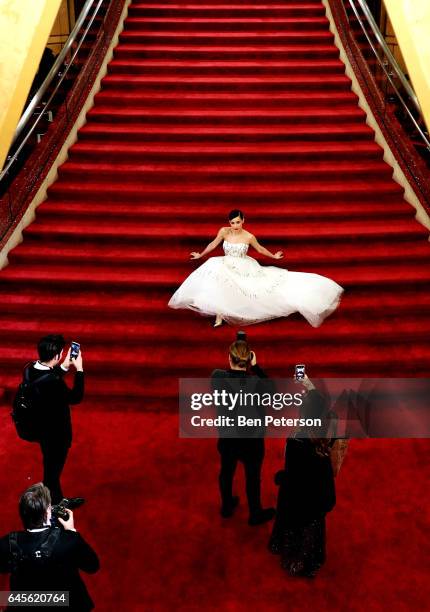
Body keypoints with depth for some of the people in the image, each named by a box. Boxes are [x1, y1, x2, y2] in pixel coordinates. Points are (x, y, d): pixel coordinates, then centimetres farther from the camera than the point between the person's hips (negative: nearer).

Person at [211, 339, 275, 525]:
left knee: (226, 471, 27)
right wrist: (255, 367, -14)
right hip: (251, 440, -3)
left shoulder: (217, 376, -22)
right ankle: (255, 514, 42)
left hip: (226, 437, 3)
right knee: (253, 477, 20)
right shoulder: (255, 382, -30)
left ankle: (227, 506, 50)